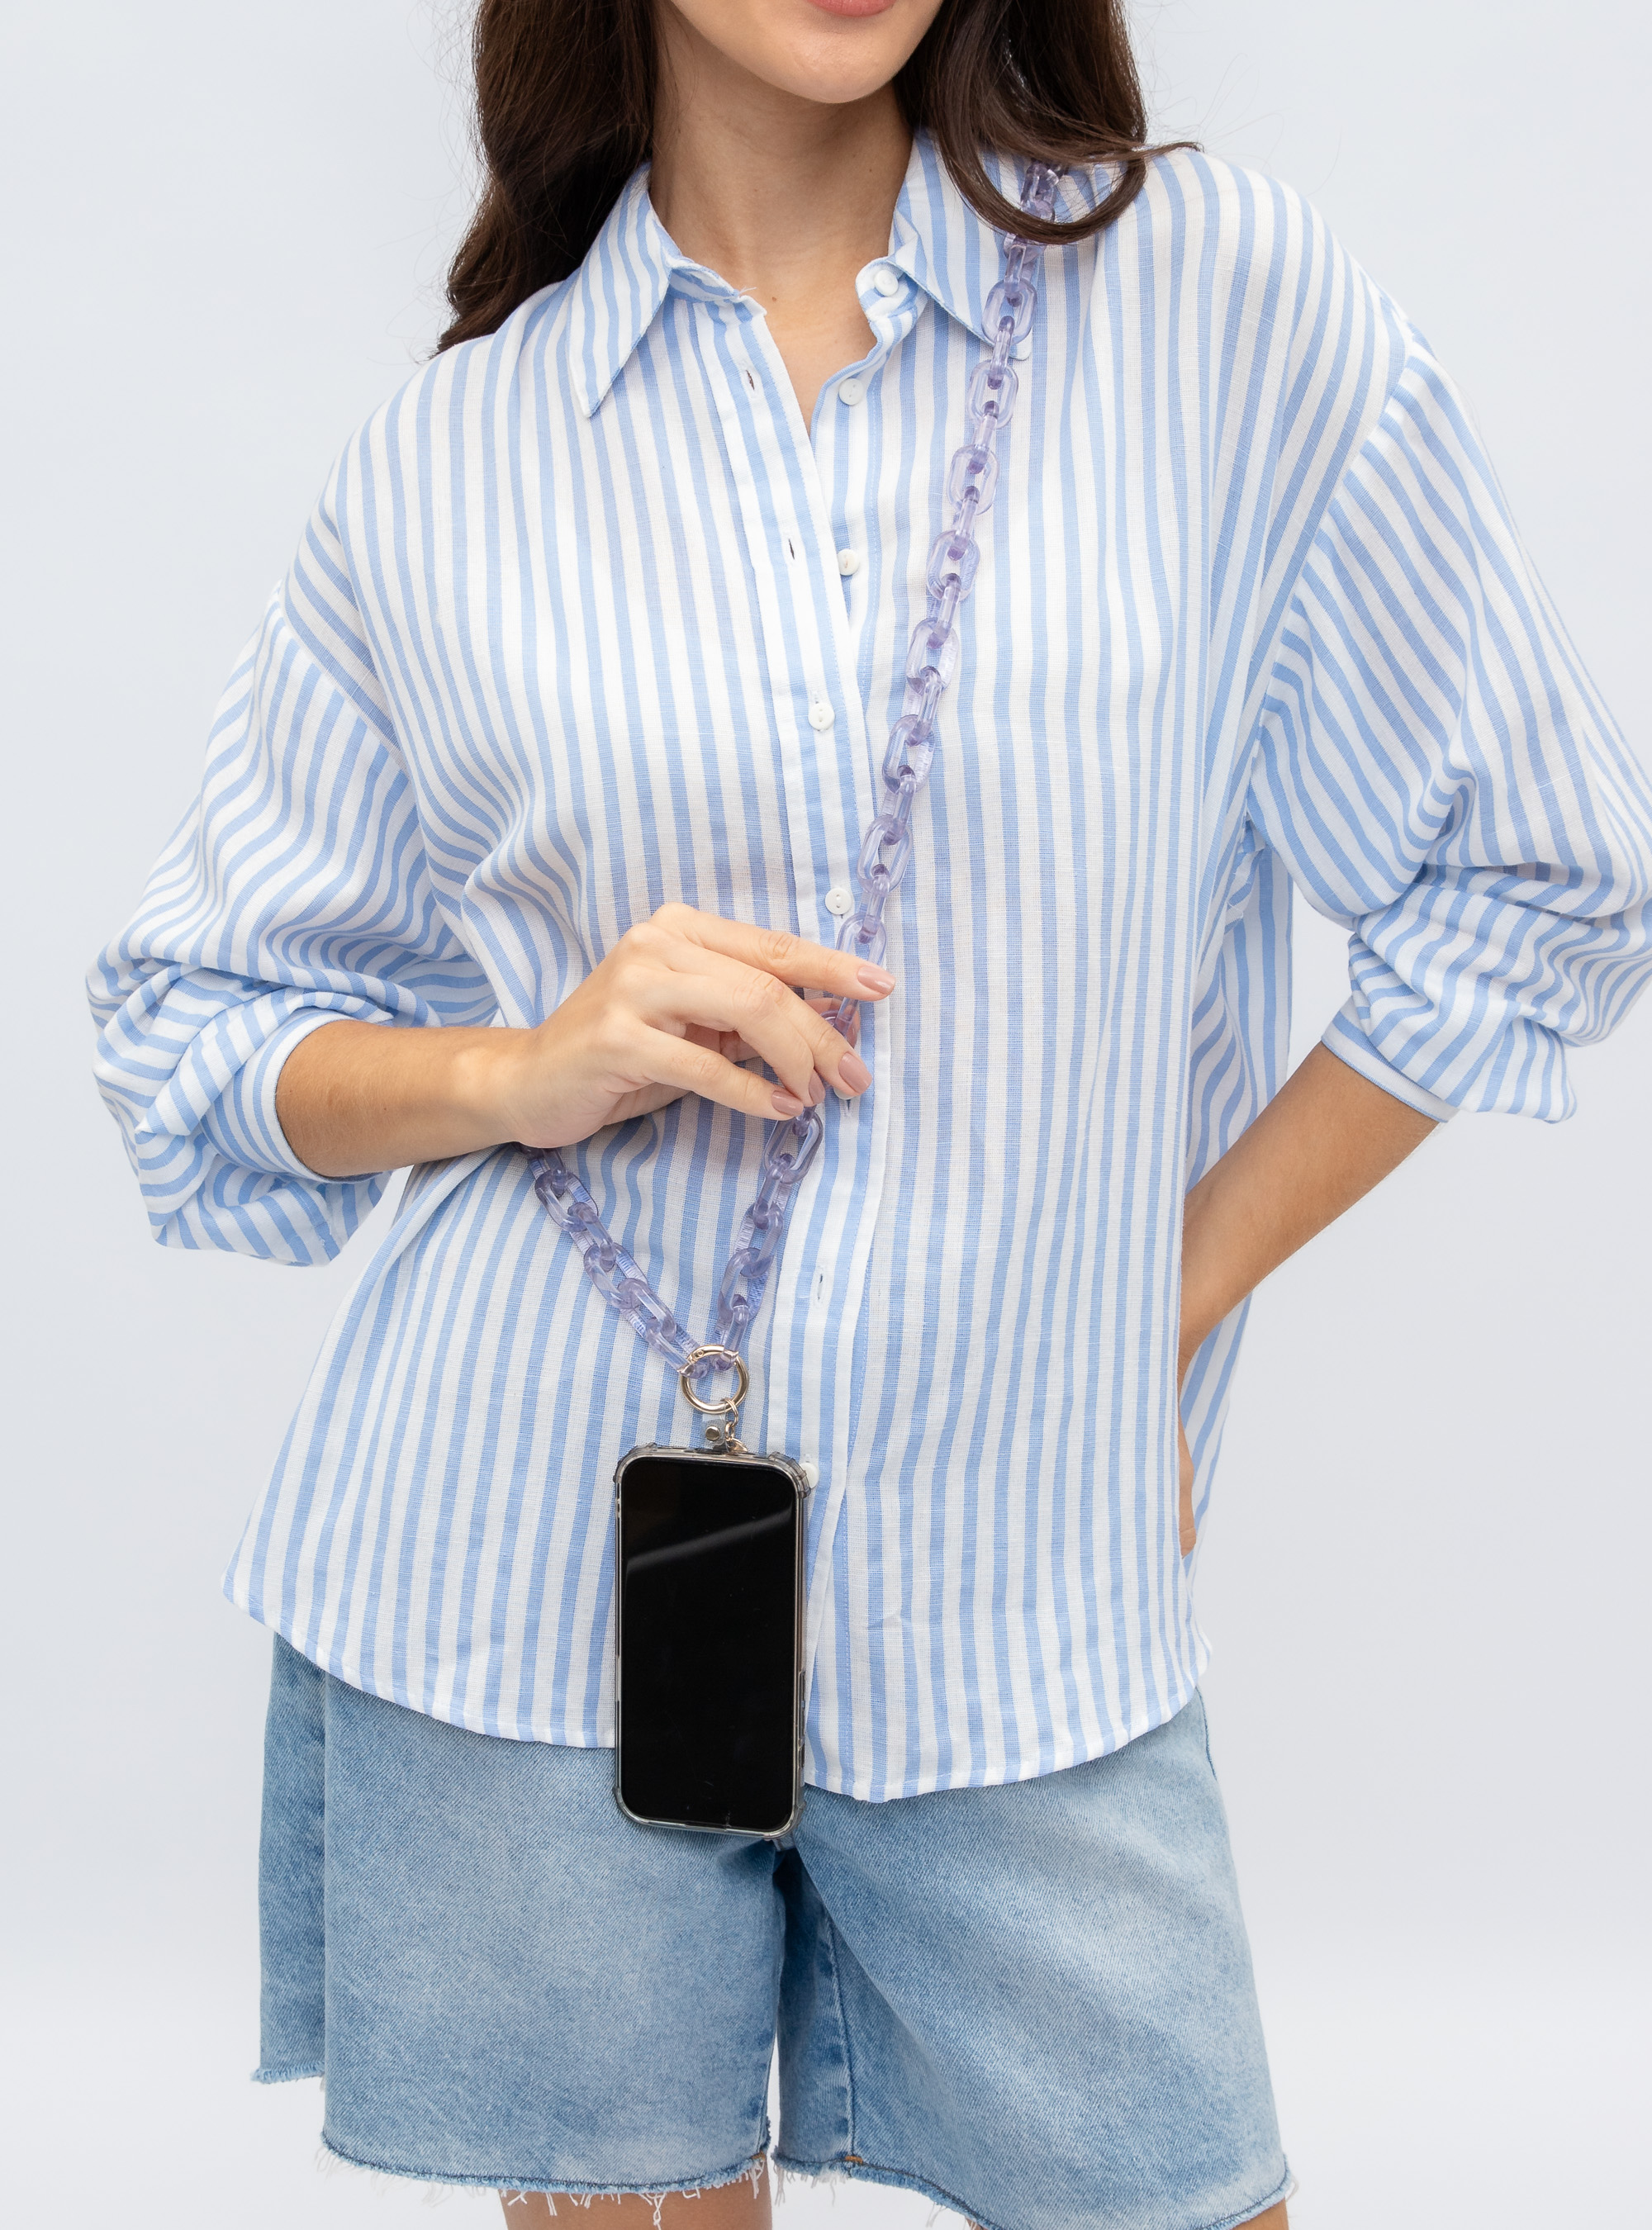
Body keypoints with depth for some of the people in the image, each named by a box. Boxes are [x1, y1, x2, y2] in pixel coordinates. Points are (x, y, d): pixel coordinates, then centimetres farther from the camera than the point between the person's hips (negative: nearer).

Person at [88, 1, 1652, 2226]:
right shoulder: (446, 462, 2)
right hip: (528, 1561, 1)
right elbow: (198, 1041, 10)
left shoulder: (1234, 303, -2)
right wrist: (526, 1070, -11)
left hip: (1020, 1603, 0)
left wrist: (1163, 1298, 3)